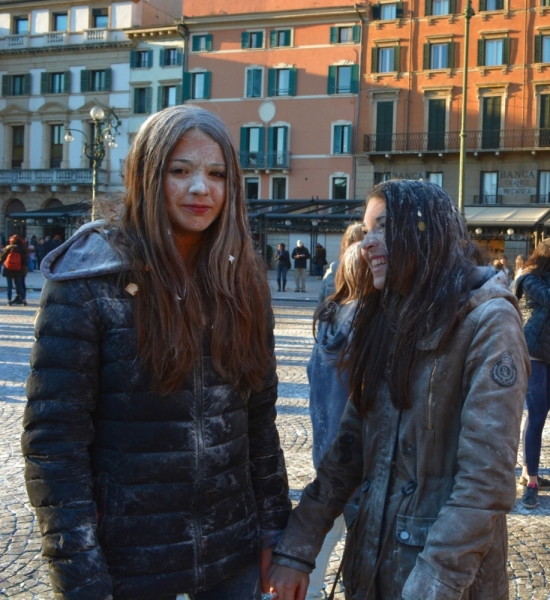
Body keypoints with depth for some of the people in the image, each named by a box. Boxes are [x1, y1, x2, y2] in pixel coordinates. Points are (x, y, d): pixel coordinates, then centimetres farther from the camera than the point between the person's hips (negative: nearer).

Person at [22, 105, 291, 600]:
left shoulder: (241, 280, 2)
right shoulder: (89, 281, -13)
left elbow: (259, 416, 7)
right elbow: (53, 439, -13)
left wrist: (272, 525, 8)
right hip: (130, 556, -4)